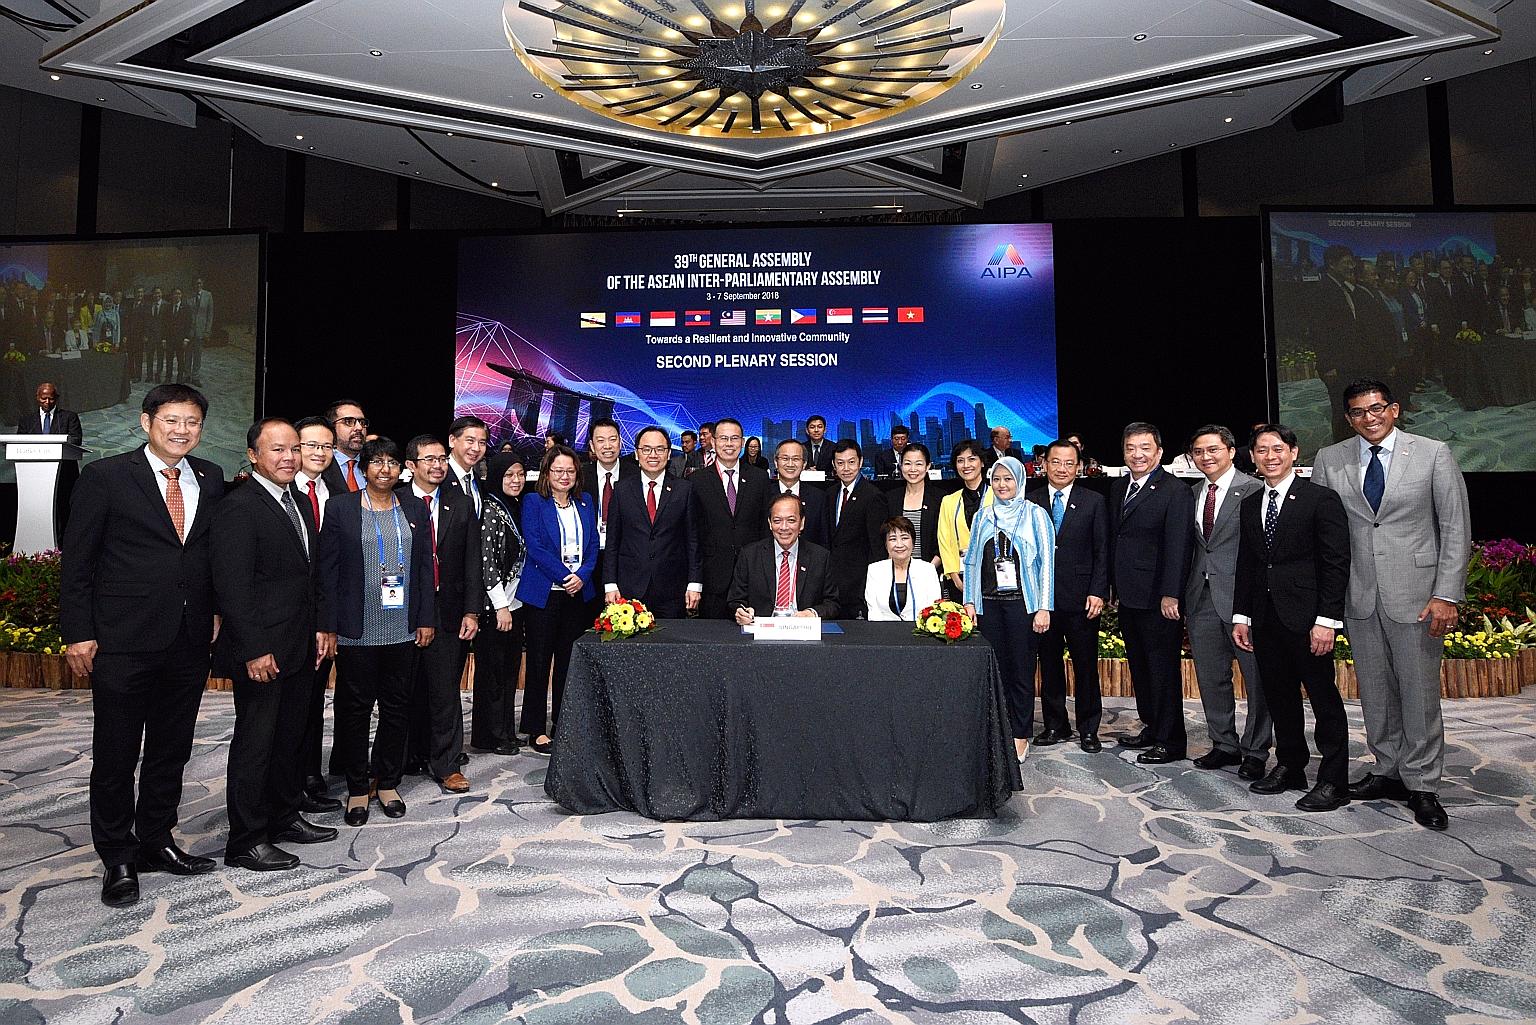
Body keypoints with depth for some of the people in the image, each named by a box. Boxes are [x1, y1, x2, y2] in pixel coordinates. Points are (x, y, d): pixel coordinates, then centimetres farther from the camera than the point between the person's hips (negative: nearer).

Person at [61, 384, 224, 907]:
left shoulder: (211, 479, 7)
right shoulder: (105, 476, -6)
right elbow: (77, 560, -5)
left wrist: (213, 614, 8)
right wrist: (78, 633, -7)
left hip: (189, 642, 4)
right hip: (123, 643, -4)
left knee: (171, 752, 15)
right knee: (115, 756, 7)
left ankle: (155, 841, 31)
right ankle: (118, 859, 22)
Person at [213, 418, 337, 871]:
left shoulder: (299, 504, 13)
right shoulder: (238, 507, -14)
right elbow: (231, 587, -19)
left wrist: (321, 628, 11)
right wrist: (254, 650, -21)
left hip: (301, 648, 8)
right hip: (261, 653, -8)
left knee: (291, 737, 18)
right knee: (254, 743, 2)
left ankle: (285, 817, 32)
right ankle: (245, 842, 14)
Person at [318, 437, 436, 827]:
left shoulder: (415, 510, 7)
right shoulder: (340, 507, -1)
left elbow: (425, 567, 8)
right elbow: (328, 570, -3)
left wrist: (426, 620, 3)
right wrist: (329, 627, -7)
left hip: (403, 629, 3)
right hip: (356, 630, -2)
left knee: (397, 706, 10)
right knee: (354, 707, 7)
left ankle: (388, 782, 25)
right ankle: (357, 788, 21)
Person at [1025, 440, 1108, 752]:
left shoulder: (1094, 502, 2)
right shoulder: (1030, 501, 5)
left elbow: (1102, 552, 0)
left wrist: (1097, 592, -8)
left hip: (1081, 598, -1)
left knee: (1086, 666, 6)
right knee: (1049, 665, 11)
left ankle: (1088, 729, 18)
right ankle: (1055, 725, 24)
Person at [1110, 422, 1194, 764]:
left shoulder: (1175, 491, -11)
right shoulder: (1118, 488, 12)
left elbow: (1178, 546, -16)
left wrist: (1170, 594, -21)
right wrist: (1112, 585, 13)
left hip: (1157, 598, -8)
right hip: (1128, 595, 8)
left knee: (1163, 668, 1)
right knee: (1139, 665, 16)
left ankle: (1170, 740, 11)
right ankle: (1151, 726, 29)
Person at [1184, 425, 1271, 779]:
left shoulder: (1253, 490, -7)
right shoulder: (1193, 493, 13)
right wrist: (1185, 596, 8)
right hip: (1202, 597, 7)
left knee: (1257, 677, 4)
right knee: (1211, 677, 14)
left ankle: (1255, 752, 17)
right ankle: (1224, 745, 27)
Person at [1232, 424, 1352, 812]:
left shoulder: (1321, 499, -5)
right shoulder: (1250, 504, 13)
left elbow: (1336, 563, -9)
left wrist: (1326, 620, -15)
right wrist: (1241, 615, 10)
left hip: (1306, 617, -6)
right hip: (1266, 618, 6)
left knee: (1324, 699, 2)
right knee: (1279, 697, 13)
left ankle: (1334, 782, 11)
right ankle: (1289, 768, 25)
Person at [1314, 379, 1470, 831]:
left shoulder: (1433, 454, -1)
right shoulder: (1329, 460, 5)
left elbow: (1456, 528, -2)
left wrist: (1447, 594, -9)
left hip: (1415, 595, -2)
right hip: (1358, 597, 3)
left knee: (1419, 692, 2)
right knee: (1375, 691, 11)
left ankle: (1421, 786, 16)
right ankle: (1388, 771, 26)